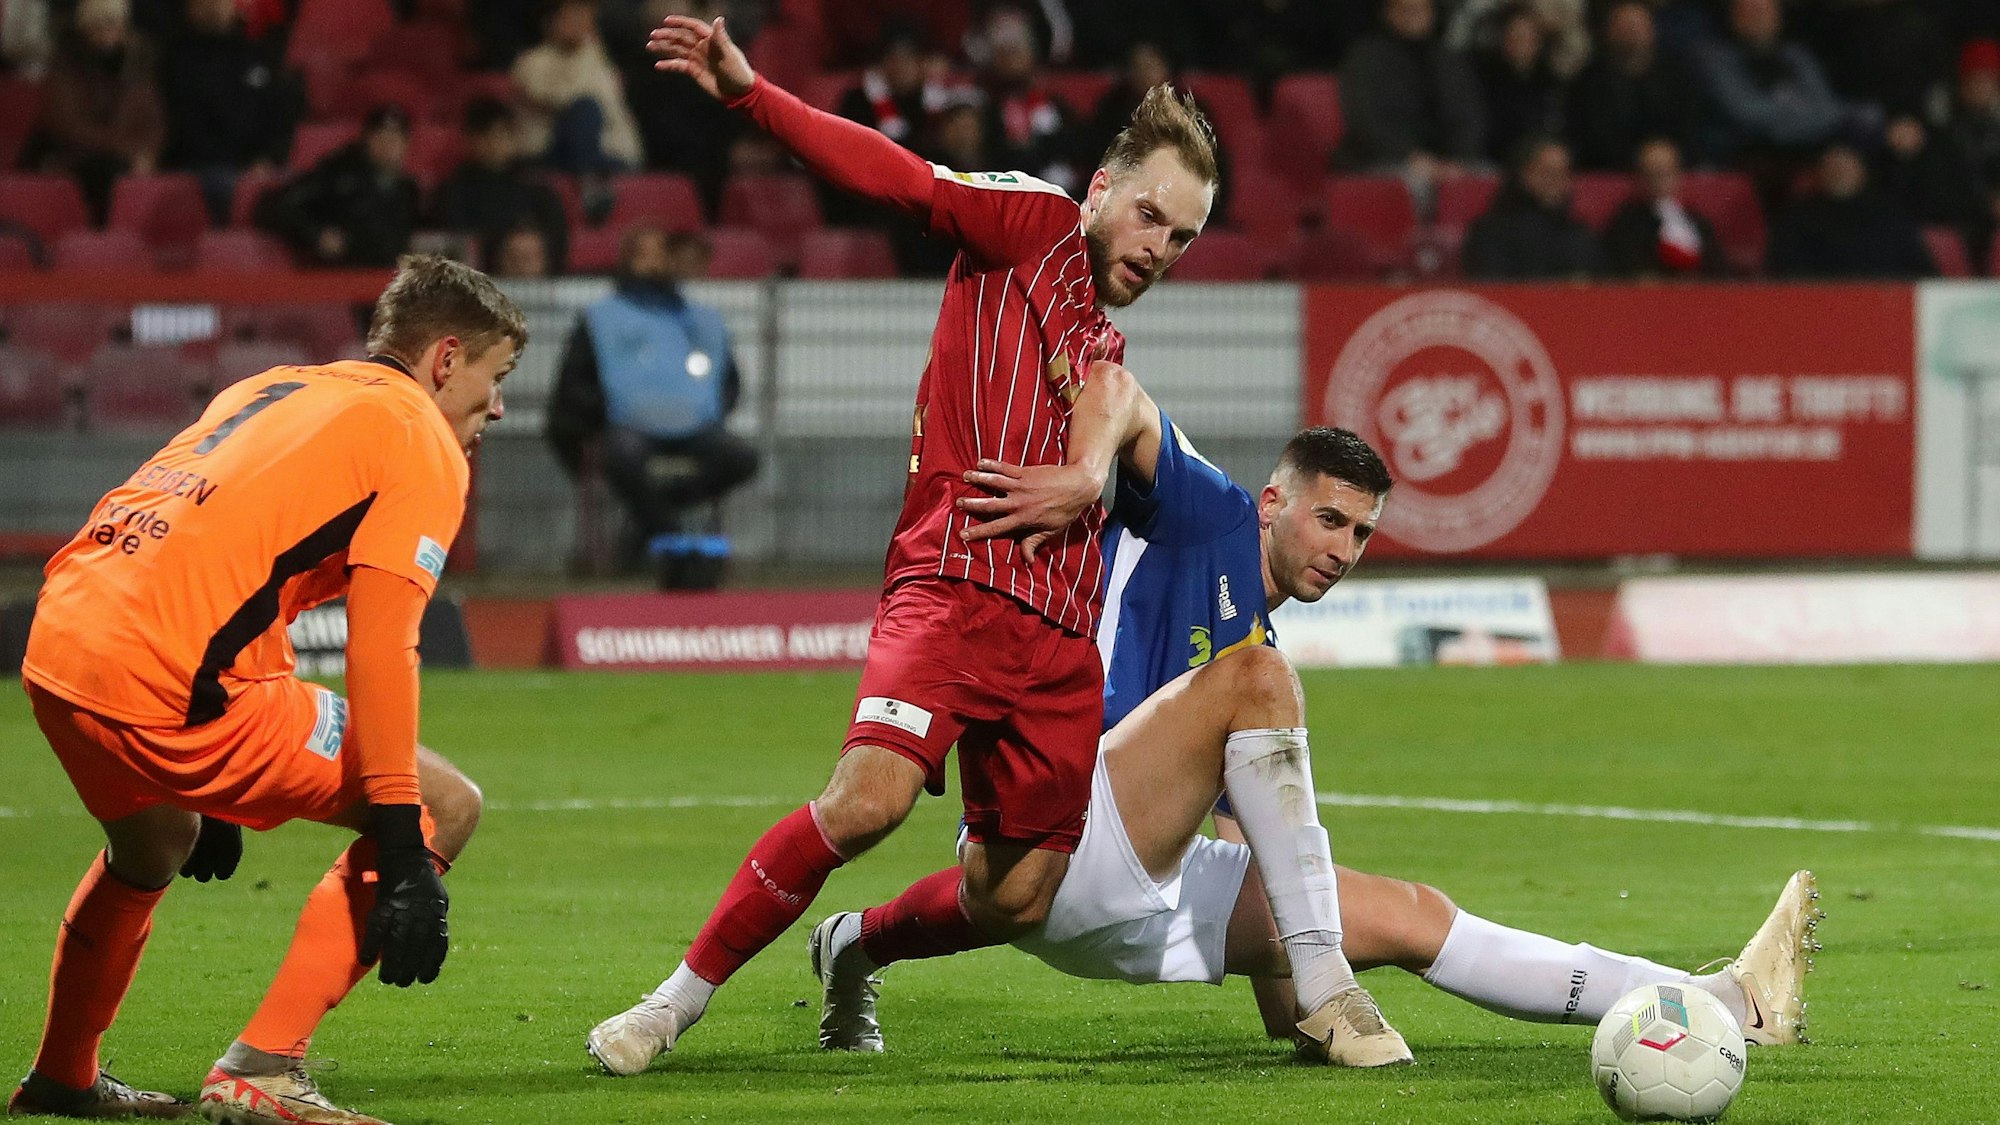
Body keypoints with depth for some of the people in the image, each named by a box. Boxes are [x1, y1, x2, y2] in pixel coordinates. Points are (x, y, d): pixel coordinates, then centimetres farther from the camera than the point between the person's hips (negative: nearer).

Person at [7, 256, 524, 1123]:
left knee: (153, 850, 38)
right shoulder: (422, 443, 1)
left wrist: (212, 797, 38)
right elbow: (379, 653, -11)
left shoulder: (272, 391, 27)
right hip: (168, 684, -9)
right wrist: (406, 859, -13)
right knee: (445, 805, 1)